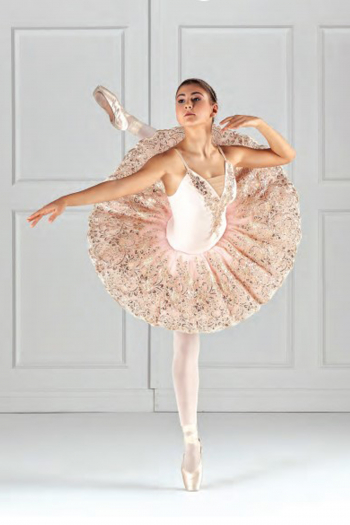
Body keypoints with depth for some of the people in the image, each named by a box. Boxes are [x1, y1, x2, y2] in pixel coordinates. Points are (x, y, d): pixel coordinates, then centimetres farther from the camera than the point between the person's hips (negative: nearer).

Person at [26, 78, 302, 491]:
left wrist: (259, 123, -23)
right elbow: (119, 186, -44)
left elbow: (286, 155, -3)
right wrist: (66, 201, -56)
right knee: (186, 349, 5)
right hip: (180, 261, -6)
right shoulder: (171, 160, -35)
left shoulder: (233, 154, -18)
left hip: (217, 251, 6)